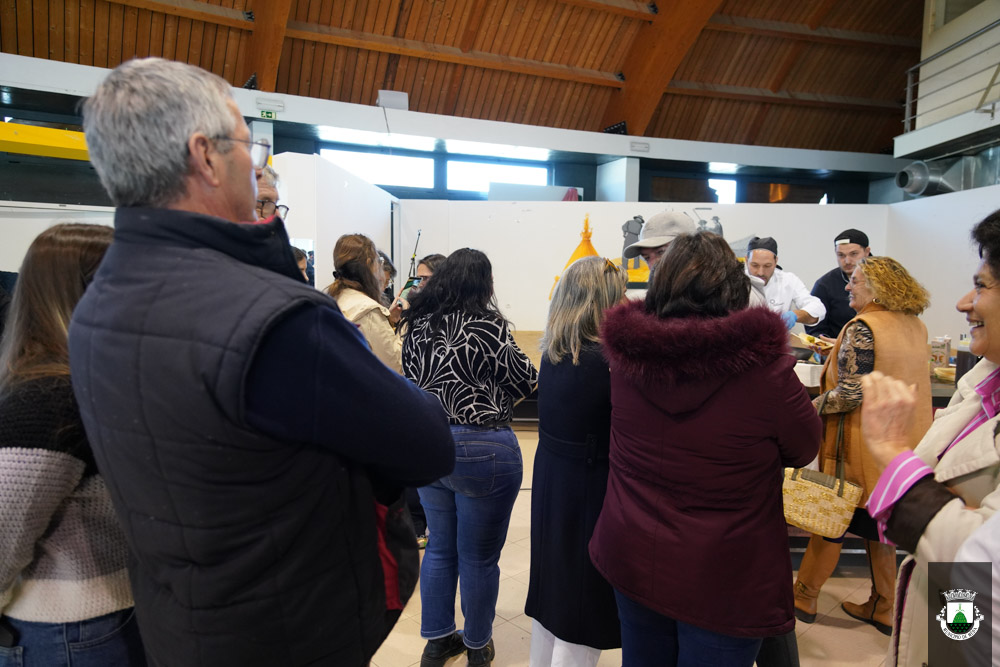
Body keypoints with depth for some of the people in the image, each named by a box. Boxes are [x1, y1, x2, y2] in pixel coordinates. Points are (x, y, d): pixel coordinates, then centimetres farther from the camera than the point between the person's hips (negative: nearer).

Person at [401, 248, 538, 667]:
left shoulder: (418, 323, 2)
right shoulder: (487, 323, -16)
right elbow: (524, 382, -10)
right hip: (481, 448, -6)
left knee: (439, 548, 21)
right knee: (479, 557, 13)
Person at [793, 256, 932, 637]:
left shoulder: (862, 327, -19)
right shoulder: (916, 326, 6)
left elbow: (851, 393, -24)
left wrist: (811, 406, -10)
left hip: (864, 443, -8)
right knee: (877, 523, 18)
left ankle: (803, 598, 21)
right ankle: (883, 609, 30)